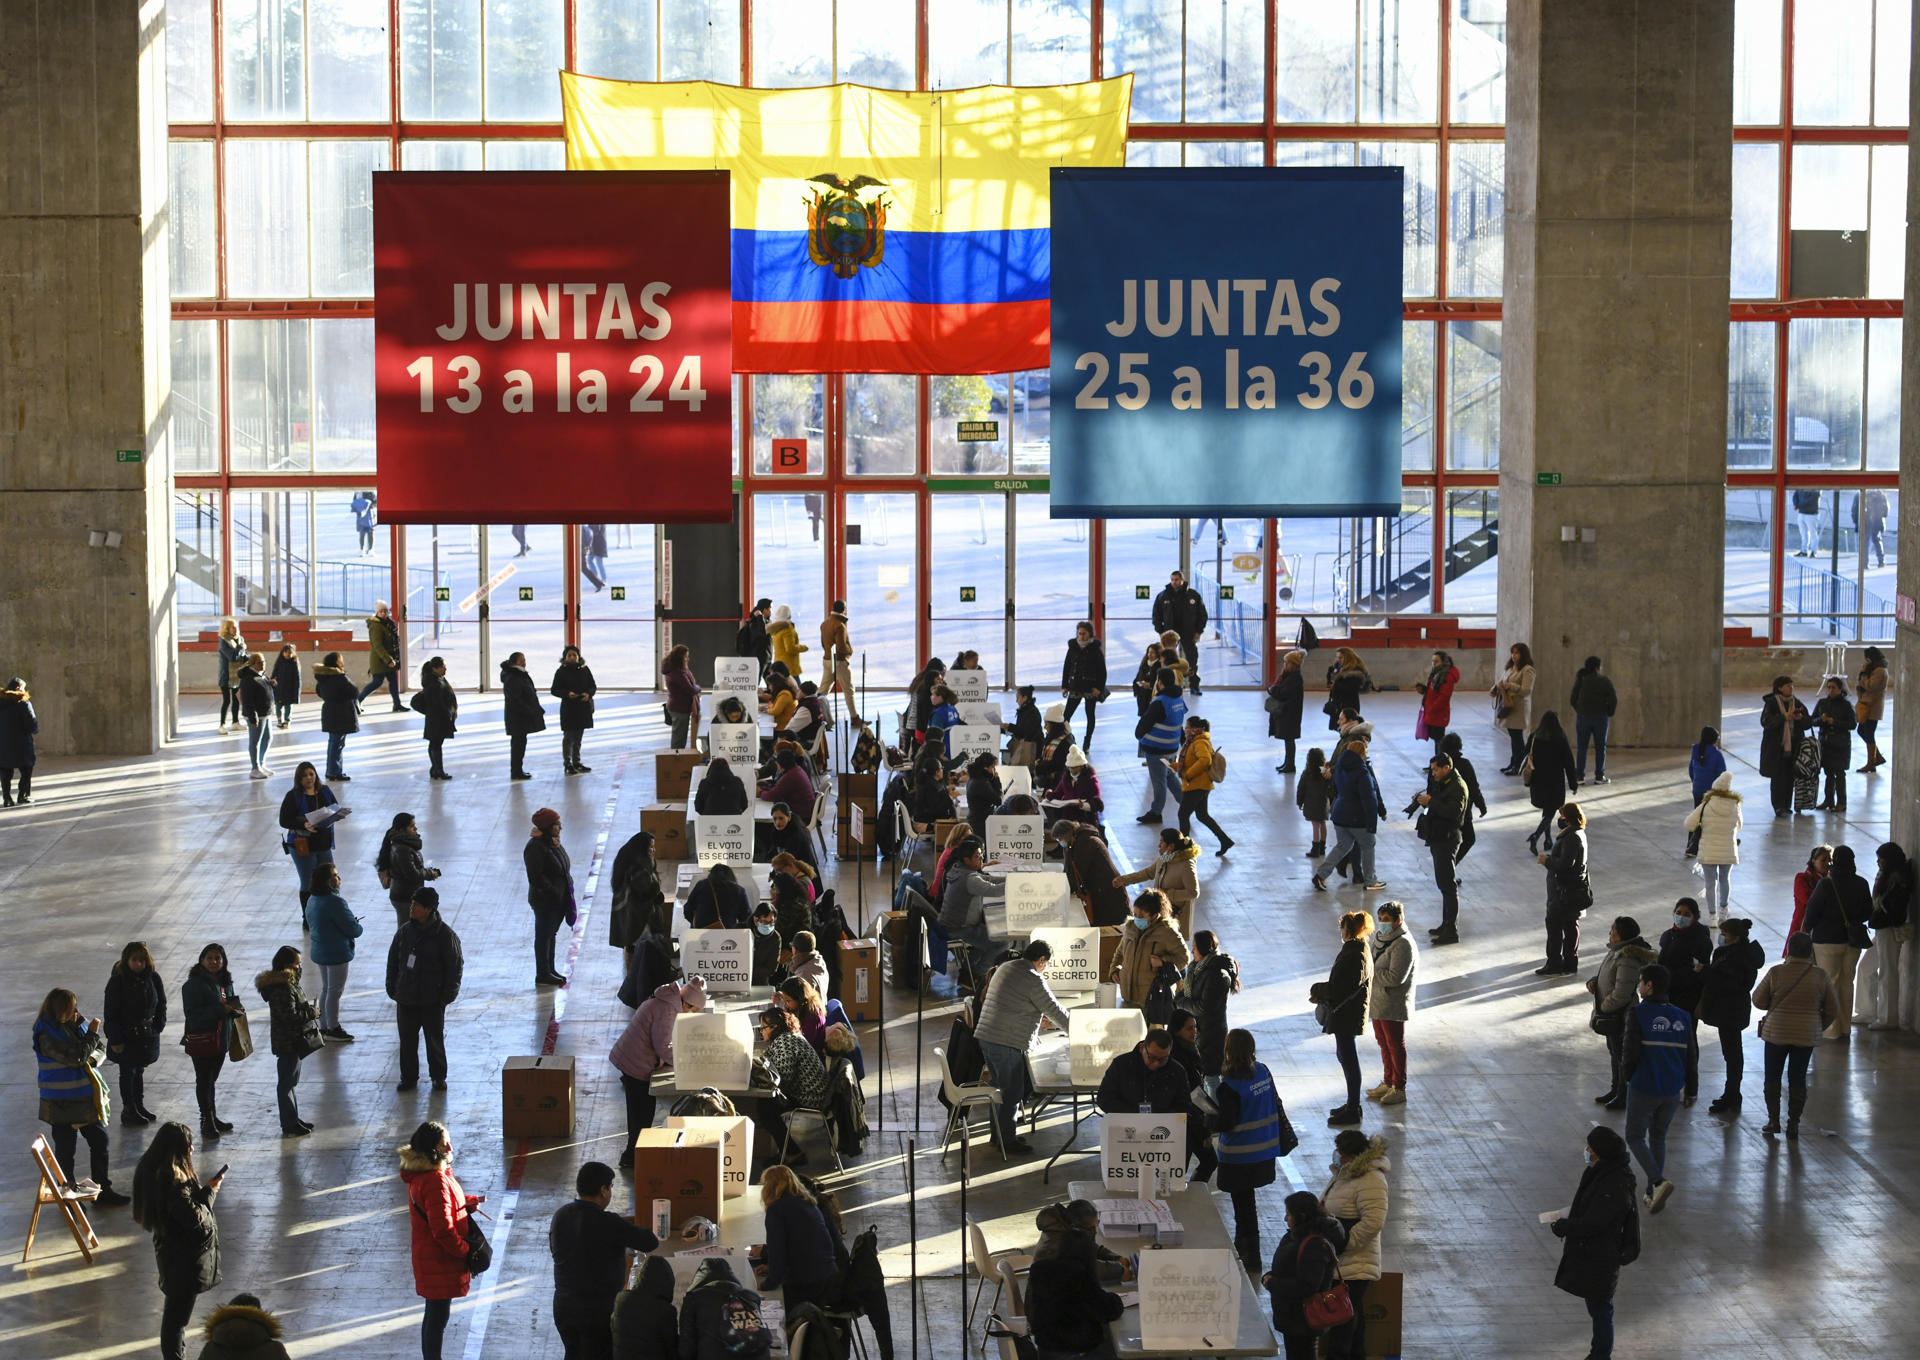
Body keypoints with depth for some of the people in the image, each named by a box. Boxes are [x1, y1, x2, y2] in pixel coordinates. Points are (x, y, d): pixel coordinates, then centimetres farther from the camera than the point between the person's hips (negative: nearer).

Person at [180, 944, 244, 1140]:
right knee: (204, 1081, 0)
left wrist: (235, 1008, -4)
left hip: (220, 1039, 7)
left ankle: (213, 1118, 27)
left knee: (212, 1079, 17)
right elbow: (193, 1014, -22)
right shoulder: (194, 984, -15)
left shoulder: (225, 982, 8)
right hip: (201, 1040, -7)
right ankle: (206, 1121, 7)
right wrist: (221, 1009, -27)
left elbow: (229, 1005, 21)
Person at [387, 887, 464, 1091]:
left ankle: (438, 1077, 22)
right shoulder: (404, 931, 3)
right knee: (407, 1040, 8)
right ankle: (409, 1077, 20)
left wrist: (447, 995, -10)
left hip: (432, 1000, -4)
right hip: (406, 998, 4)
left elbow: (455, 966, -7)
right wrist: (392, 988, 7)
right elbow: (393, 960, 12)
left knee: (435, 1040, 7)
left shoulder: (445, 935, -10)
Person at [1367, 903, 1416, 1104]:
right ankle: (1387, 1083, 30)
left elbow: (1395, 977, -26)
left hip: (1393, 1005, -9)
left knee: (1395, 1045, 1)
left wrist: (1369, 974, -20)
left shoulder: (1403, 945, -20)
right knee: (1384, 1043, 18)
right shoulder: (1380, 938, 8)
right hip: (1377, 1001, 9)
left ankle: (1399, 1089, 10)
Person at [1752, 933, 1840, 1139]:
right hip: (1807, 1035, 1)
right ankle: (1793, 1124, 12)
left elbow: (1758, 1000, -2)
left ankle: (1773, 1120, 14)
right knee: (1798, 1078, 10)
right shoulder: (1820, 976, -7)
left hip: (1776, 1033, -1)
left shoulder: (1776, 973, -12)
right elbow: (1832, 1010, 0)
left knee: (1772, 1076, 13)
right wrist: (1818, 1027, 15)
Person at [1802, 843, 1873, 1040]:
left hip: (1827, 941, -4)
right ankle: (1845, 1029, 20)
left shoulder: (1826, 884, -18)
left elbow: (1812, 911, -12)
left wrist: (1810, 931, 7)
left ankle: (1832, 1030, 6)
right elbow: (1868, 913, 6)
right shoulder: (1861, 884, -4)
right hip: (1853, 941, 4)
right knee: (1847, 983, 15)